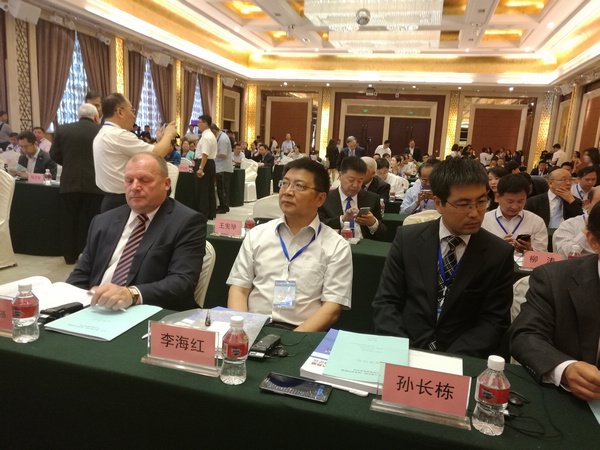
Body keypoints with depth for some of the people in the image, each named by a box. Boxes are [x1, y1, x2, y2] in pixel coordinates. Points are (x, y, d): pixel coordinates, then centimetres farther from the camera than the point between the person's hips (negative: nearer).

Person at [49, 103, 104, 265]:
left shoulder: (62, 130, 3)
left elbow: (54, 156, 9)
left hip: (69, 183, 2)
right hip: (95, 184, -1)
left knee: (69, 221, 13)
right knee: (93, 222, 7)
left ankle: (70, 256, 21)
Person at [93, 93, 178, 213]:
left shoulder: (102, 134, 13)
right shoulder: (118, 135, -17)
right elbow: (157, 153, -17)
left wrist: (158, 140, 15)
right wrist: (168, 134, 0)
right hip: (123, 202, -10)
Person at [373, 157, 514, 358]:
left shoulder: (500, 254, -2)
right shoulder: (407, 239, -3)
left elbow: (493, 322, -2)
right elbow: (386, 302, -1)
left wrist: (452, 359, -16)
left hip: (463, 359, 0)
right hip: (406, 351, 0)